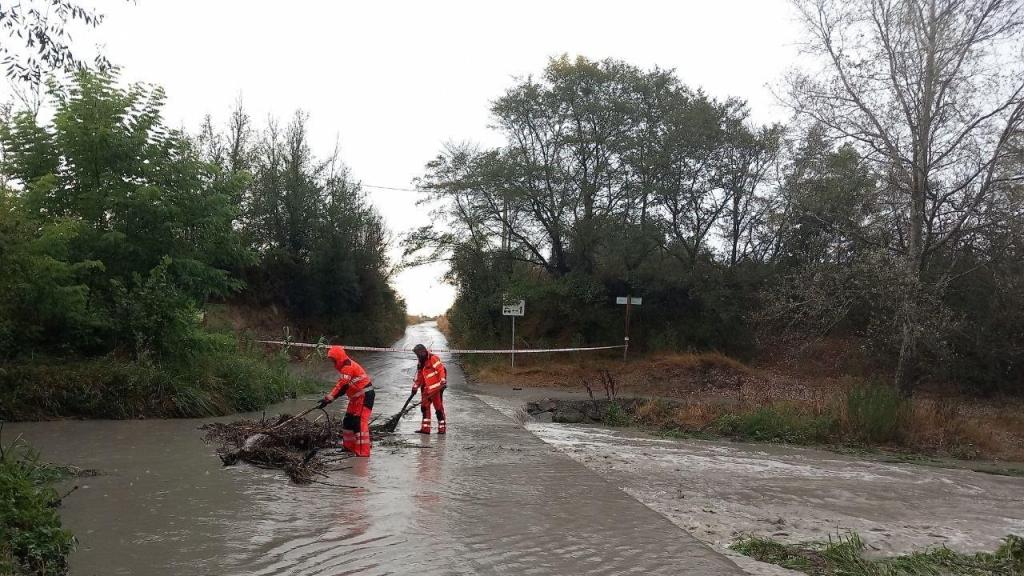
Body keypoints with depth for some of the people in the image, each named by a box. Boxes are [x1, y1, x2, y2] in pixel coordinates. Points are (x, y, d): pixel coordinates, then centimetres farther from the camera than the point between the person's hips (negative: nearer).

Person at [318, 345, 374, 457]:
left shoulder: (348, 367, -19)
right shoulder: (346, 367, 14)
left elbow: (342, 386, -25)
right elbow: (342, 385, 14)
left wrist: (330, 398, -27)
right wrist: (329, 396, 6)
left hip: (364, 396, -11)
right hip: (356, 397, 11)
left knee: (360, 423, -15)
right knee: (348, 421, 17)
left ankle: (363, 453, -17)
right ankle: (349, 446, 29)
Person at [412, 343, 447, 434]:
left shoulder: (433, 359, -10)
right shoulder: (421, 364, 17)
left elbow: (441, 369, -18)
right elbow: (419, 377, 24)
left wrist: (443, 381, -26)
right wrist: (415, 387, 18)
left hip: (436, 388, -9)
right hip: (427, 389, 9)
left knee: (439, 408, -3)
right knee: (424, 407, 5)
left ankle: (442, 428, 5)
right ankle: (425, 428, 8)